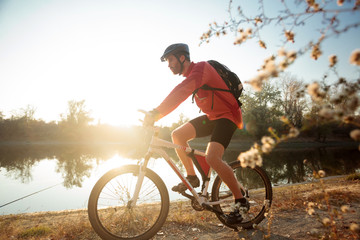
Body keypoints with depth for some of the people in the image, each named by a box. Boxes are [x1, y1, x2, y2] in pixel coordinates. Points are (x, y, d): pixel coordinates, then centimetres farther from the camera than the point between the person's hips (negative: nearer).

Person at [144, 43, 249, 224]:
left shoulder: (201, 68, -20)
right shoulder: (189, 75, 12)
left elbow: (181, 92, -35)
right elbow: (176, 98, 14)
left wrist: (156, 113, -41)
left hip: (227, 116, -9)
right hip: (211, 116, 9)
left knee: (212, 158, -25)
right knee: (177, 134, -4)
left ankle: (241, 201, -6)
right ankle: (192, 177, 11)